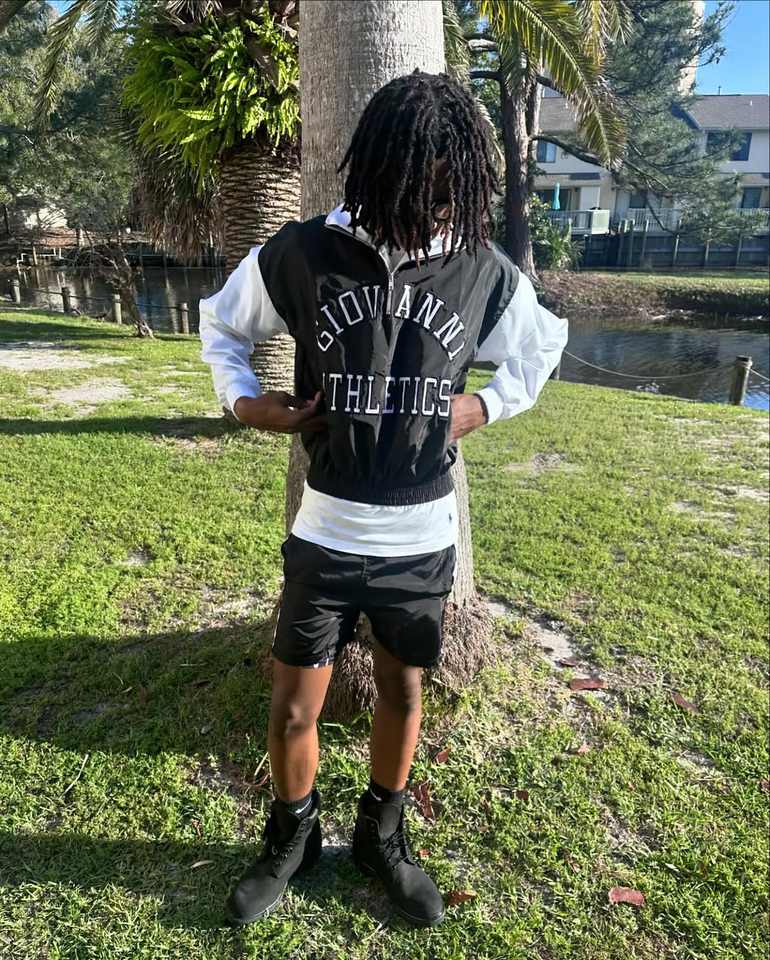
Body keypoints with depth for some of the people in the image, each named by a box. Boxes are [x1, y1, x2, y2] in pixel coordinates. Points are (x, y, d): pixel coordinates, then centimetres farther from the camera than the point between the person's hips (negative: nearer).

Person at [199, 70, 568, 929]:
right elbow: (220, 323, 9)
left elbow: (543, 346, 16)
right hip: (324, 535, -1)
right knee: (293, 705, 9)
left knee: (402, 694, 17)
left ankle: (381, 838, 43)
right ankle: (292, 838, 39)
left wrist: (485, 406, 0)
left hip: (422, 540, 2)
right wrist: (242, 401, -8)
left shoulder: (484, 271, -4)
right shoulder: (299, 255, -9)